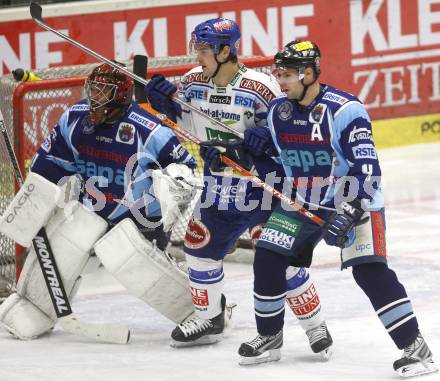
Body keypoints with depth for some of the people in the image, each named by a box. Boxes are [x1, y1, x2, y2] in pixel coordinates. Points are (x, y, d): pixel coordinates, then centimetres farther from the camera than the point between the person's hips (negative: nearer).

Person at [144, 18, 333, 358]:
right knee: (200, 245, 12)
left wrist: (235, 149, -27)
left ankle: (315, 326, 3)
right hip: (218, 187, 7)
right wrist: (166, 105, -7)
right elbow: (186, 128, 11)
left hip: (261, 187, -7)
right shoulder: (193, 82, -2)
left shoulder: (260, 88, -21)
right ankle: (209, 318, 32)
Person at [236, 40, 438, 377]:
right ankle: (269, 337, 19)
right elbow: (274, 147, 18)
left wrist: (348, 212, -32)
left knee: (369, 271, -20)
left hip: (354, 200, -6)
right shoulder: (279, 111, -2)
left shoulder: (345, 110, -23)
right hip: (303, 202, 6)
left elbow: (366, 169, -25)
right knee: (267, 259, -2)